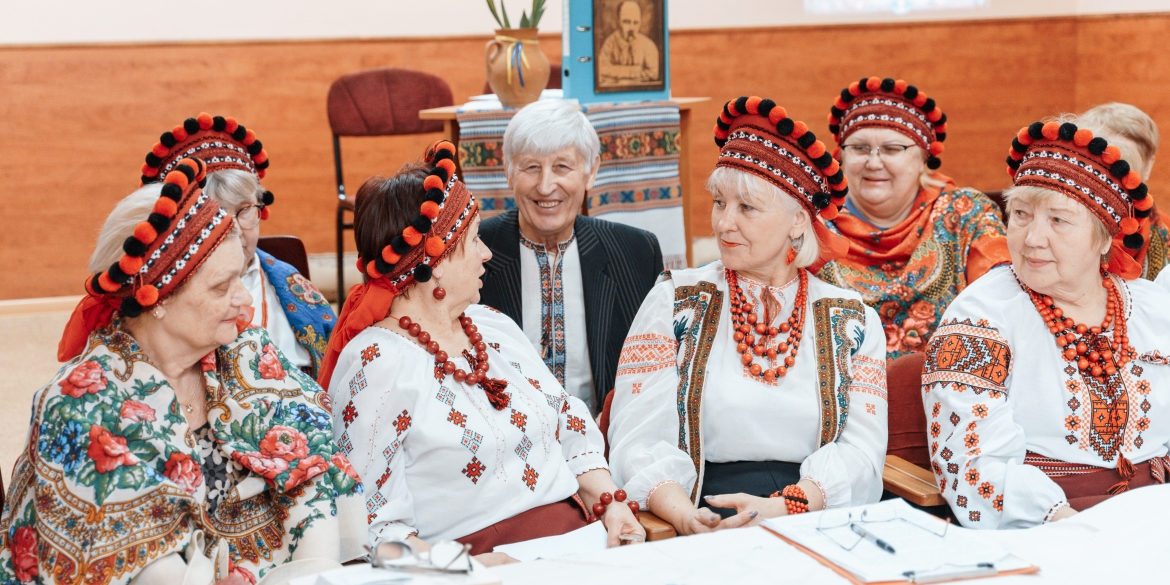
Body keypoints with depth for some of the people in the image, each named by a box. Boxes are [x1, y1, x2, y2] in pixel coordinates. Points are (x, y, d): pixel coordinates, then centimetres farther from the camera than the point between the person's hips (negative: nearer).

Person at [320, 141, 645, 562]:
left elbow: (573, 430, 20)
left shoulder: (496, 329, 16)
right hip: (487, 567, -8)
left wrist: (610, 503, 3)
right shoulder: (375, 364, -9)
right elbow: (372, 522, -13)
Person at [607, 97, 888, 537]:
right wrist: (684, 515, -19)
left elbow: (861, 448, 3)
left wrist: (786, 505, -16)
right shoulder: (676, 302, 9)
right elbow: (639, 439, 1)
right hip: (708, 532, -1)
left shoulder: (853, 322, 13)